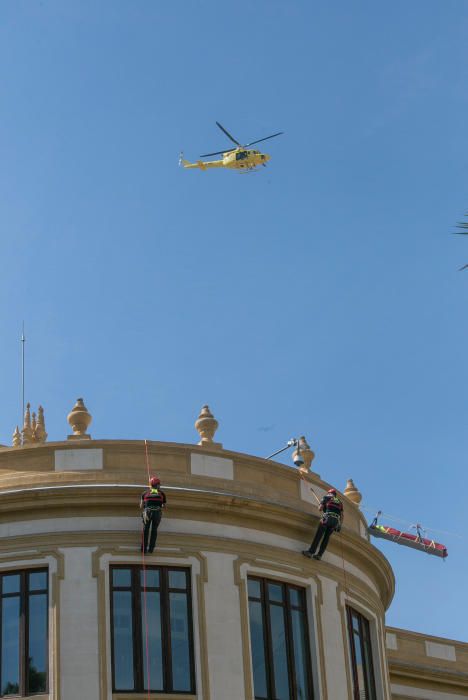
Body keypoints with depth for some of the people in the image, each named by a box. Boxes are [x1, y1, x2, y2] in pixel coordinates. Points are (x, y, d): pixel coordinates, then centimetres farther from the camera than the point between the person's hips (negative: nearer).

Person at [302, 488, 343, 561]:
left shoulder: (326, 497, 15)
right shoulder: (339, 501, 26)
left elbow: (320, 508, 6)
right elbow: (341, 514, 19)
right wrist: (340, 525, 20)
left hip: (327, 517, -4)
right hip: (336, 521, 4)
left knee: (318, 536, -6)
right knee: (326, 537, 7)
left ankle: (311, 552, -14)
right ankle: (319, 555, -1)